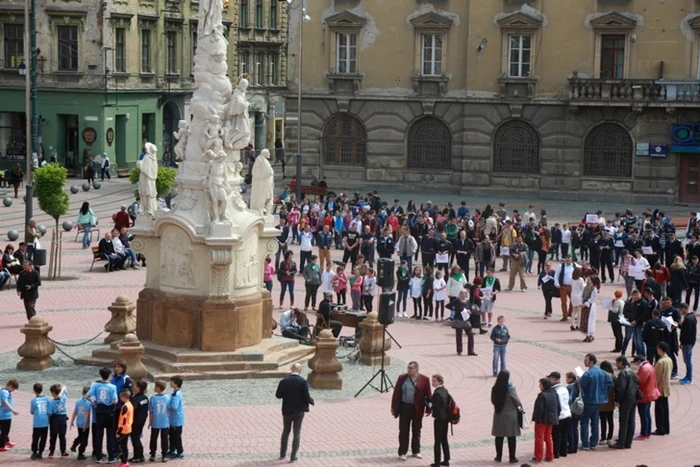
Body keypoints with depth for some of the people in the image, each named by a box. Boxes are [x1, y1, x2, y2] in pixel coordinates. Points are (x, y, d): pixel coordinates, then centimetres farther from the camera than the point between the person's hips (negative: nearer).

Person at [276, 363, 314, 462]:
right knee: (297, 432, 7)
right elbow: (306, 397, -15)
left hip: (287, 410, 2)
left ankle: (282, 454, 22)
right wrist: (311, 401, 6)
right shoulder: (303, 382, -13)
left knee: (286, 431, 19)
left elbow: (278, 395, -4)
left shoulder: (284, 381, -8)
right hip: (299, 410, -2)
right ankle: (293, 456, 3)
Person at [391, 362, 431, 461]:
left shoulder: (424, 379, -4)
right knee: (403, 430, 4)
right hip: (404, 407, 0)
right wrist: (394, 408, -1)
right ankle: (402, 452, 11)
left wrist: (428, 408, -4)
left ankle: (416, 451, 25)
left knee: (416, 430, 12)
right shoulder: (402, 378, 0)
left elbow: (428, 395, -2)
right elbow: (396, 393, 2)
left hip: (418, 409, 0)